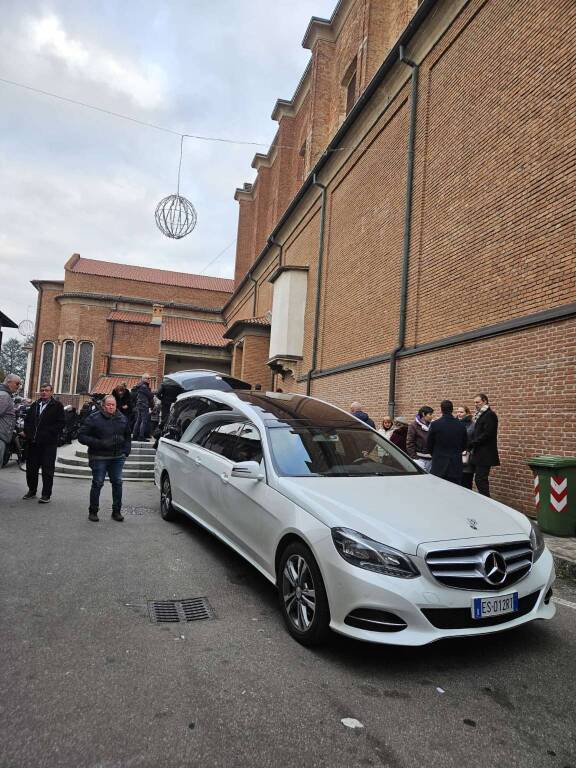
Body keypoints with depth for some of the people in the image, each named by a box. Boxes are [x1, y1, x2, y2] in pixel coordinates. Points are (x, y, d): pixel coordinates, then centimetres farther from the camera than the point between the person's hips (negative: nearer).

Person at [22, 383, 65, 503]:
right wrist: (27, 431, 7)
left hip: (48, 443, -6)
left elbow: (61, 423, -8)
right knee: (31, 467, 14)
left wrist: (49, 433, -16)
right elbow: (27, 420, 23)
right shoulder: (34, 405, 16)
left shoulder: (57, 406, -2)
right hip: (33, 442, 6)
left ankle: (46, 494, 4)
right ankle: (32, 491, 29)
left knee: (47, 470, -3)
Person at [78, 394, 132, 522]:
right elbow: (82, 436, -7)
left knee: (117, 483, 5)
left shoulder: (122, 419, 10)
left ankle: (117, 511, 15)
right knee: (97, 484, 0)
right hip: (99, 458, -4)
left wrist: (126, 451, 8)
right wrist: (99, 443, -17)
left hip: (117, 458, 4)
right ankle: (93, 511, 14)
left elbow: (127, 437, 22)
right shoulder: (93, 419, -4)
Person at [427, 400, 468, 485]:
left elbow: (429, 445, 0)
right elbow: (465, 445, 10)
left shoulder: (435, 424, -9)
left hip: (439, 465, -2)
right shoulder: (461, 425, 0)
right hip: (456, 465, 3)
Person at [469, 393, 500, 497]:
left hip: (484, 455, -9)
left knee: (480, 479, -9)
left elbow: (486, 434, -18)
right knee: (480, 479, 10)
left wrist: (471, 444, -14)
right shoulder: (479, 415, 17)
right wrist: (472, 444, 5)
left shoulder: (490, 415, -11)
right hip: (478, 454, 9)